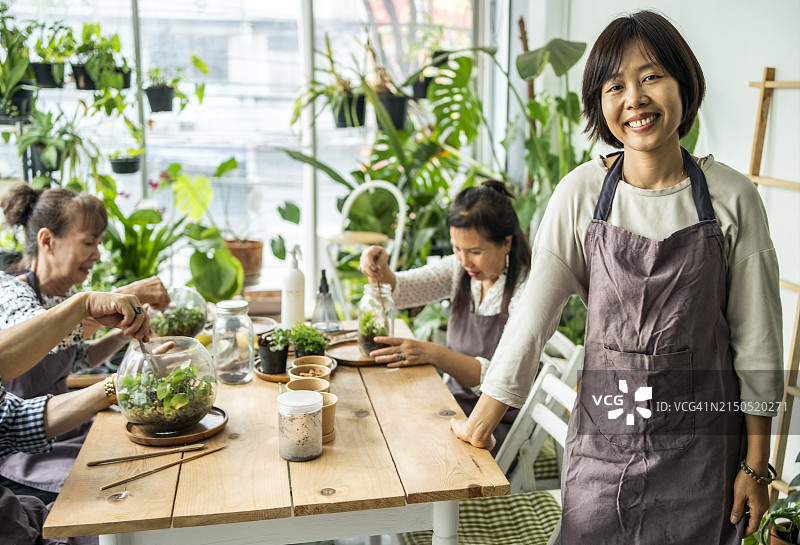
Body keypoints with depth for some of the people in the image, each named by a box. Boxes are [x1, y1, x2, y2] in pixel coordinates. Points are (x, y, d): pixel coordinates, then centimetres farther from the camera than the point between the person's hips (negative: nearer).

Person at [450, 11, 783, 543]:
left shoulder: (732, 198, -7)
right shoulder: (581, 194, -7)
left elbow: (757, 340, -2)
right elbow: (533, 316, -3)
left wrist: (755, 465, -1)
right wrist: (480, 424, -2)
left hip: (700, 442, 0)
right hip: (604, 434, 1)